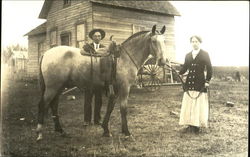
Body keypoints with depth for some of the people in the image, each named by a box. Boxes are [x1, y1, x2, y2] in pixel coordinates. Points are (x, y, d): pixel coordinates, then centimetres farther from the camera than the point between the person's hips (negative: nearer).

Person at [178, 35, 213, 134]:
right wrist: (178, 73, -5)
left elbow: (209, 69, -2)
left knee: (199, 104, -1)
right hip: (189, 83, 4)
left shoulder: (205, 54, 0)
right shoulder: (188, 55, 12)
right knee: (188, 105, 4)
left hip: (200, 84, -4)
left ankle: (197, 126, 5)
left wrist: (207, 81, -8)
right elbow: (184, 68, 12)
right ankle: (190, 125, 12)